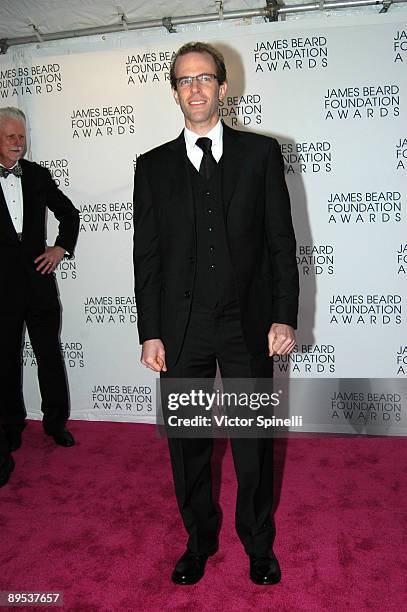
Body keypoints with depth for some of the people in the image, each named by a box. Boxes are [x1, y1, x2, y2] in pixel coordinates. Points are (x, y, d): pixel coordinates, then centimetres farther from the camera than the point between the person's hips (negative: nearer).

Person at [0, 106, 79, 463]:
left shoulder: (38, 175, 5)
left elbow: (69, 214, 15)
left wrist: (61, 248, 3)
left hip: (38, 278, 2)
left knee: (50, 354, 8)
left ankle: (56, 421, 24)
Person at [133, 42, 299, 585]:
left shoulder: (260, 152, 5)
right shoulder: (153, 166, 7)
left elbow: (282, 240, 2)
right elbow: (146, 254, 4)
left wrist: (285, 316, -6)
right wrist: (150, 332, -1)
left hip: (249, 325, -1)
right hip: (181, 329, 1)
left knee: (254, 441, 11)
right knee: (187, 444, 13)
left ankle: (258, 543, 36)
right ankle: (200, 540, 37)